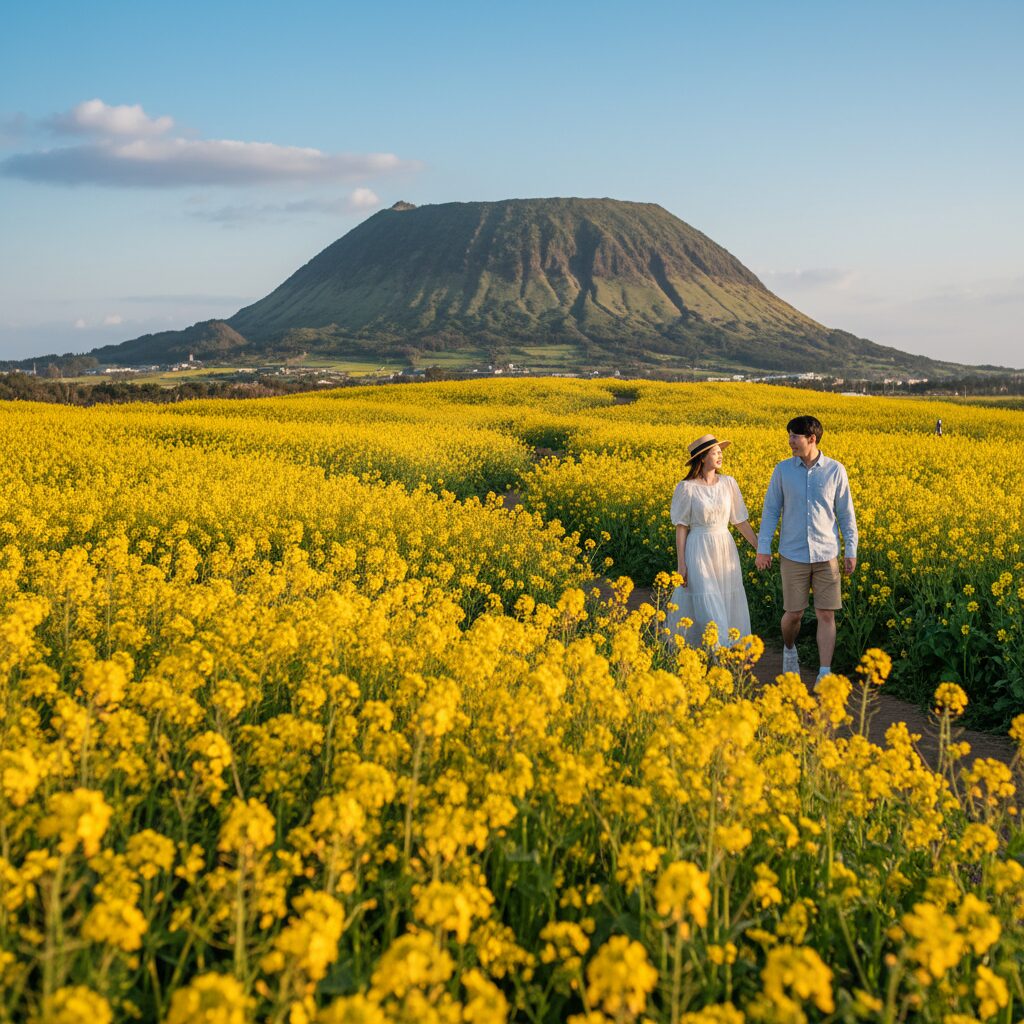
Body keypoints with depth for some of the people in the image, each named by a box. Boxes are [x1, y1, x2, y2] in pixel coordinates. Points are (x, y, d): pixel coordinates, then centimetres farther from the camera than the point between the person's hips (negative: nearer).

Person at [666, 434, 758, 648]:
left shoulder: (729, 483, 3)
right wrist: (681, 564, -9)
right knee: (705, 608, -8)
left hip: (725, 551, 4)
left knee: (728, 606, 7)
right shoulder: (686, 488, -8)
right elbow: (681, 527, -5)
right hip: (699, 552, -4)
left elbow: (740, 520, 9)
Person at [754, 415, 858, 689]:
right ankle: (789, 649, 36)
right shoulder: (783, 470, 0)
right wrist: (763, 547, -1)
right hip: (794, 554, 0)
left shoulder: (836, 470, -2)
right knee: (793, 613, 5)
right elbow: (771, 510, 4)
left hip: (826, 554, 0)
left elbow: (845, 513, 5)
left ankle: (824, 674, -1)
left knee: (826, 614, -4)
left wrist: (851, 550, 2)